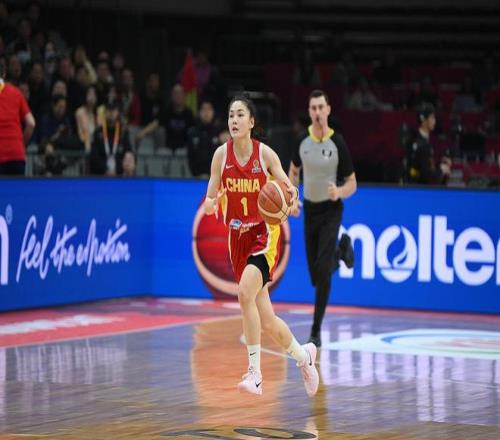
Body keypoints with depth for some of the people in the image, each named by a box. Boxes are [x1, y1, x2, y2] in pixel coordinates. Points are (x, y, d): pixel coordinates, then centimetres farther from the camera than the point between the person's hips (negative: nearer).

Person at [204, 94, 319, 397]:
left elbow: (288, 190, 0)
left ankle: (255, 373, -25)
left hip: (265, 233, -4)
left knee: (245, 293, -30)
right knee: (266, 322, 7)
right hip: (238, 238, 4)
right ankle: (303, 355, 35)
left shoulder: (265, 153, -8)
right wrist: (211, 205, -21)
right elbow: (210, 202, 2)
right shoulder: (222, 154, -1)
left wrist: (291, 195, -23)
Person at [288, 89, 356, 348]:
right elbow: (293, 171, 16)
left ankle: (316, 330, -7)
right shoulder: (302, 141, -2)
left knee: (323, 272, -17)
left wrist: (339, 192, -28)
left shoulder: (338, 144, -13)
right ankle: (341, 250, 43)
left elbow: (352, 183, -6)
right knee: (315, 276, 9)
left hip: (331, 210, -4)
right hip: (309, 210, 4)